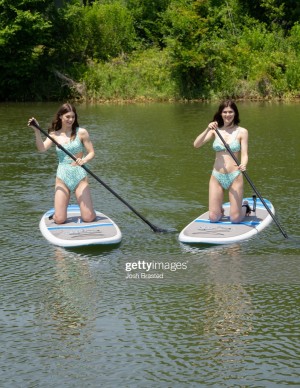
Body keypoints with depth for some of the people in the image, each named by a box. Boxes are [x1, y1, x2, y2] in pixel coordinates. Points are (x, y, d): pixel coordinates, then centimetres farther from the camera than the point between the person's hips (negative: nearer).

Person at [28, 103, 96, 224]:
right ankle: (58, 213, 30)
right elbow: (42, 148, -12)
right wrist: (37, 131, -24)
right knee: (59, 220, -7)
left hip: (80, 177, -1)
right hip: (62, 178, 1)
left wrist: (84, 160, -21)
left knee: (88, 218, -7)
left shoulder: (81, 132, -1)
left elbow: (91, 153, 0)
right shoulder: (54, 135, 4)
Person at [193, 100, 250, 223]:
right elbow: (196, 145, -4)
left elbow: (244, 155, -6)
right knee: (213, 218, 1)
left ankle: (244, 207, 31)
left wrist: (243, 165, -28)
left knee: (235, 219, -1)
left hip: (234, 177, -2)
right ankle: (220, 210, 35)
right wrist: (207, 130, -18)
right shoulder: (215, 130, 5)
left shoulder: (241, 132, -1)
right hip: (217, 177, 2)